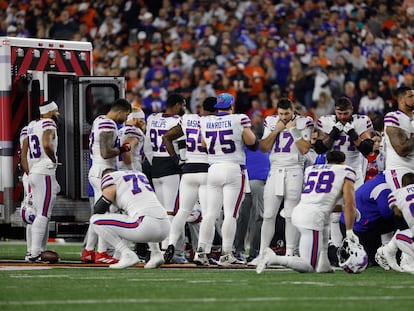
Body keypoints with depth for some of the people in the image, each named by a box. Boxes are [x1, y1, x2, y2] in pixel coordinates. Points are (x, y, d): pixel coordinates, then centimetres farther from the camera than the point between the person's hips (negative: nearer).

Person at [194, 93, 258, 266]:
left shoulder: (205, 122, 5)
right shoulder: (239, 120, -6)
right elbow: (251, 142, -1)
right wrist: (247, 128, 16)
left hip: (214, 169, 4)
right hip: (234, 169, -4)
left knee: (211, 213, 7)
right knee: (230, 214, -2)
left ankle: (201, 251, 0)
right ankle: (226, 254, -4)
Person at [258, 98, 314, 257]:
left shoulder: (303, 123, -2)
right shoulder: (271, 122, 9)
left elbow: (305, 149, -9)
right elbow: (263, 148, 6)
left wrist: (293, 130, -10)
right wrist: (276, 130, -3)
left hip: (294, 171, -3)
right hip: (275, 171, 3)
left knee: (291, 215, -5)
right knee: (268, 215, 1)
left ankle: (290, 253, -1)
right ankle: (262, 253, 5)